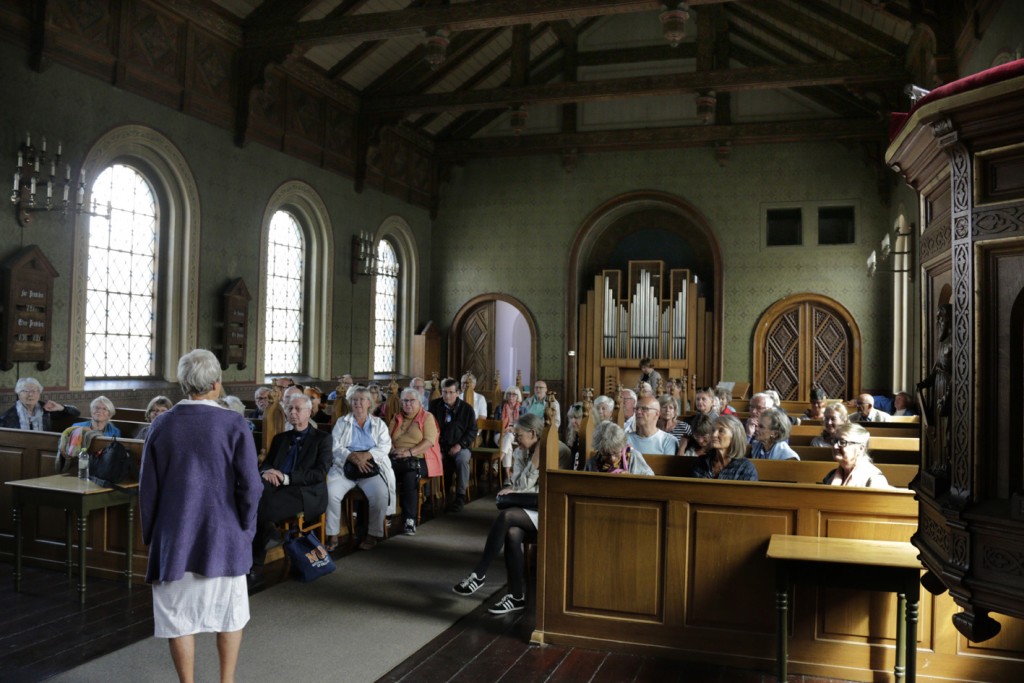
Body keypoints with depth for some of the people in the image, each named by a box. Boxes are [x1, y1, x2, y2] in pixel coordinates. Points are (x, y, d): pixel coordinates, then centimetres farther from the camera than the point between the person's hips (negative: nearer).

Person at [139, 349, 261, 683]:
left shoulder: (161, 425, -3)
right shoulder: (234, 424, -11)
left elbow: (147, 488, 1)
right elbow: (250, 486, -13)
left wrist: (151, 535, 13)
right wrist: (246, 529, 2)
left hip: (174, 538, 1)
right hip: (223, 536, -1)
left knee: (179, 617, 11)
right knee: (229, 614, 16)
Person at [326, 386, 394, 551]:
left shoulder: (379, 424, 15)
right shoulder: (341, 422, 14)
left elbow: (385, 446, 1)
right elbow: (335, 447, 1)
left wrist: (367, 455, -18)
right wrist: (353, 457, -17)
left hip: (371, 467, 0)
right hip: (344, 466, 1)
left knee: (380, 493, -30)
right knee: (330, 492, -27)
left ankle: (373, 534, -13)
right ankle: (332, 536, -16)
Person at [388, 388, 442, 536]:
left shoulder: (427, 417, 5)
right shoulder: (396, 418, 22)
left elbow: (429, 441, -8)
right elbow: (389, 438, 13)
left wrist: (410, 452, -18)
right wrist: (393, 449, -10)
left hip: (419, 459, -4)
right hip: (397, 459, 4)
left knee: (409, 476, -36)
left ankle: (410, 520, -33)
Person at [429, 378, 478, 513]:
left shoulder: (466, 408, 0)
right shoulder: (434, 405, 4)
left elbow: (472, 431, 2)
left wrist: (460, 445, -12)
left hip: (459, 447, -1)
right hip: (439, 445, 1)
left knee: (462, 460, -34)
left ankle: (460, 496, -23)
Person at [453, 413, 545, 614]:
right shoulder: (519, 453, 10)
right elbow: (521, 485, -3)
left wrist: (516, 491, -12)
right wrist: (536, 457, -12)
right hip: (526, 511, 5)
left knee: (506, 516, -29)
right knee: (512, 533, -30)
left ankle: (479, 574, -19)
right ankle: (517, 596, -24)